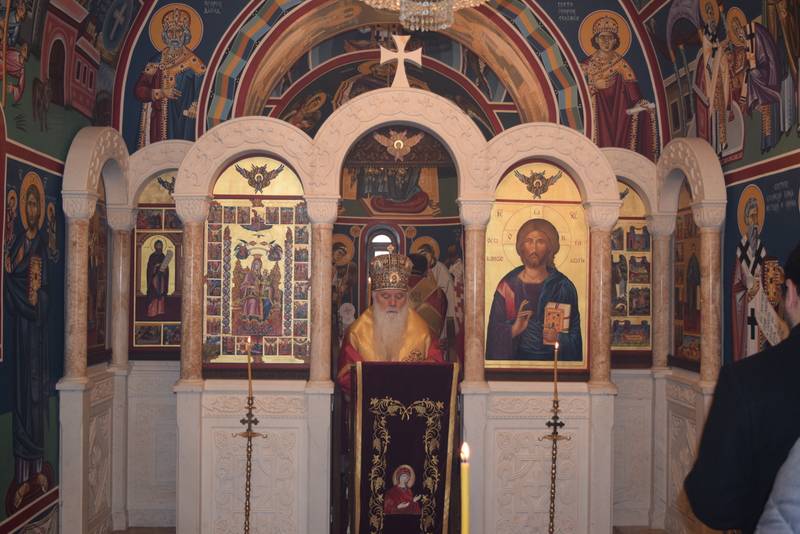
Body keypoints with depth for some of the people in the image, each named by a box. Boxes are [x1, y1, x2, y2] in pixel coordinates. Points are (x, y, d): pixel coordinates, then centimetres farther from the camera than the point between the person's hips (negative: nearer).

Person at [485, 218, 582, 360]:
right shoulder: (508, 285, 1)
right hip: (517, 357, 1)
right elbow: (494, 332, 2)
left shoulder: (563, 286, 3)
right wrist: (513, 330, -15)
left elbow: (574, 333, 7)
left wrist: (559, 338, -11)